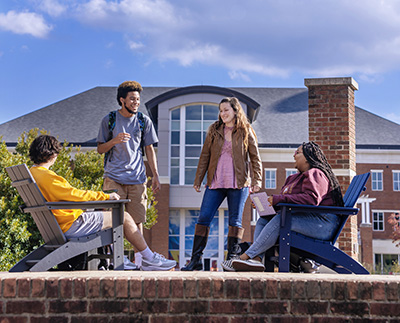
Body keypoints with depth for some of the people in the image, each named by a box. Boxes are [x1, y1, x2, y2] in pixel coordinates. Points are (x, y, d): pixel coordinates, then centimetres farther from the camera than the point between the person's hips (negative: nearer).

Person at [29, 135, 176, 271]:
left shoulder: (31, 174, 8)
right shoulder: (47, 177, -23)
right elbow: (76, 194, -21)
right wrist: (106, 196, -10)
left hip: (59, 226, 11)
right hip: (72, 225, -11)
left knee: (103, 213, 29)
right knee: (124, 217, -2)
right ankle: (150, 259, 8)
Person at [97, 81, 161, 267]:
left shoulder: (144, 121, 10)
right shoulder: (109, 120, 6)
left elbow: (149, 150, 12)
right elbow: (100, 149, 9)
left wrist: (155, 176, 5)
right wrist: (114, 141, -12)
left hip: (137, 178, 1)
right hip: (114, 177, -1)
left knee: (137, 220, 1)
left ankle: (139, 259, 8)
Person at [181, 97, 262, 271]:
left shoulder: (245, 132, 4)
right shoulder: (214, 130, 10)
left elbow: (255, 158, 5)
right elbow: (205, 155, 11)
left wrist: (256, 181, -5)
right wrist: (198, 179, 8)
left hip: (238, 184, -2)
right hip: (215, 183, 2)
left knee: (235, 221, 1)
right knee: (203, 218, -3)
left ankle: (232, 259, 9)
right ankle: (195, 259, 2)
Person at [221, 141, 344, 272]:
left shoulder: (315, 174, -7)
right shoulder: (296, 177, 24)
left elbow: (311, 198, -25)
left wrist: (279, 199, -25)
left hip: (323, 223, -10)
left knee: (280, 219, -30)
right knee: (263, 220, 0)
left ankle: (246, 256, -29)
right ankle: (256, 259, -24)